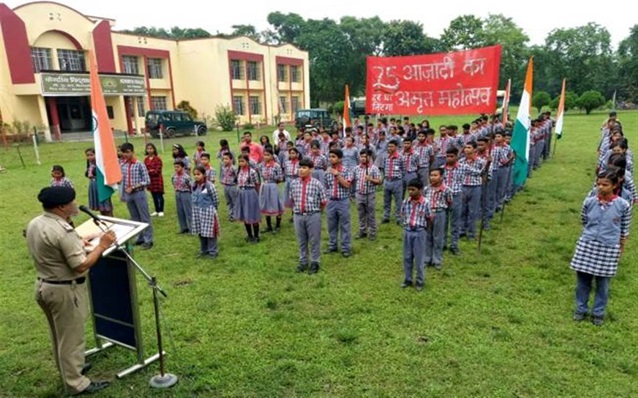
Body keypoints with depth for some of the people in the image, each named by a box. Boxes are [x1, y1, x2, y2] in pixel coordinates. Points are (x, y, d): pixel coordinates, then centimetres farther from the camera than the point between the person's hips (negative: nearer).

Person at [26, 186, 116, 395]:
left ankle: (68, 368, 42)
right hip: (65, 290, -9)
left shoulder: (34, 224, 2)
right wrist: (101, 246, -18)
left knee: (60, 334, 24)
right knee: (71, 336, 4)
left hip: (44, 285, 9)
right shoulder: (63, 231, -27)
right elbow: (81, 266, -26)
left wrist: (78, 243, 14)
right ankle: (75, 383, 17)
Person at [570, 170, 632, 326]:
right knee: (583, 280, 11)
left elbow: (624, 229, 2)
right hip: (587, 245, 2)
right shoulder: (589, 202, -6)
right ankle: (581, 309, 28)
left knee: (602, 283, 11)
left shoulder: (623, 205, -9)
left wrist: (621, 248, 7)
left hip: (609, 249, -1)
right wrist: (590, 233, 10)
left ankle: (598, 313, 29)